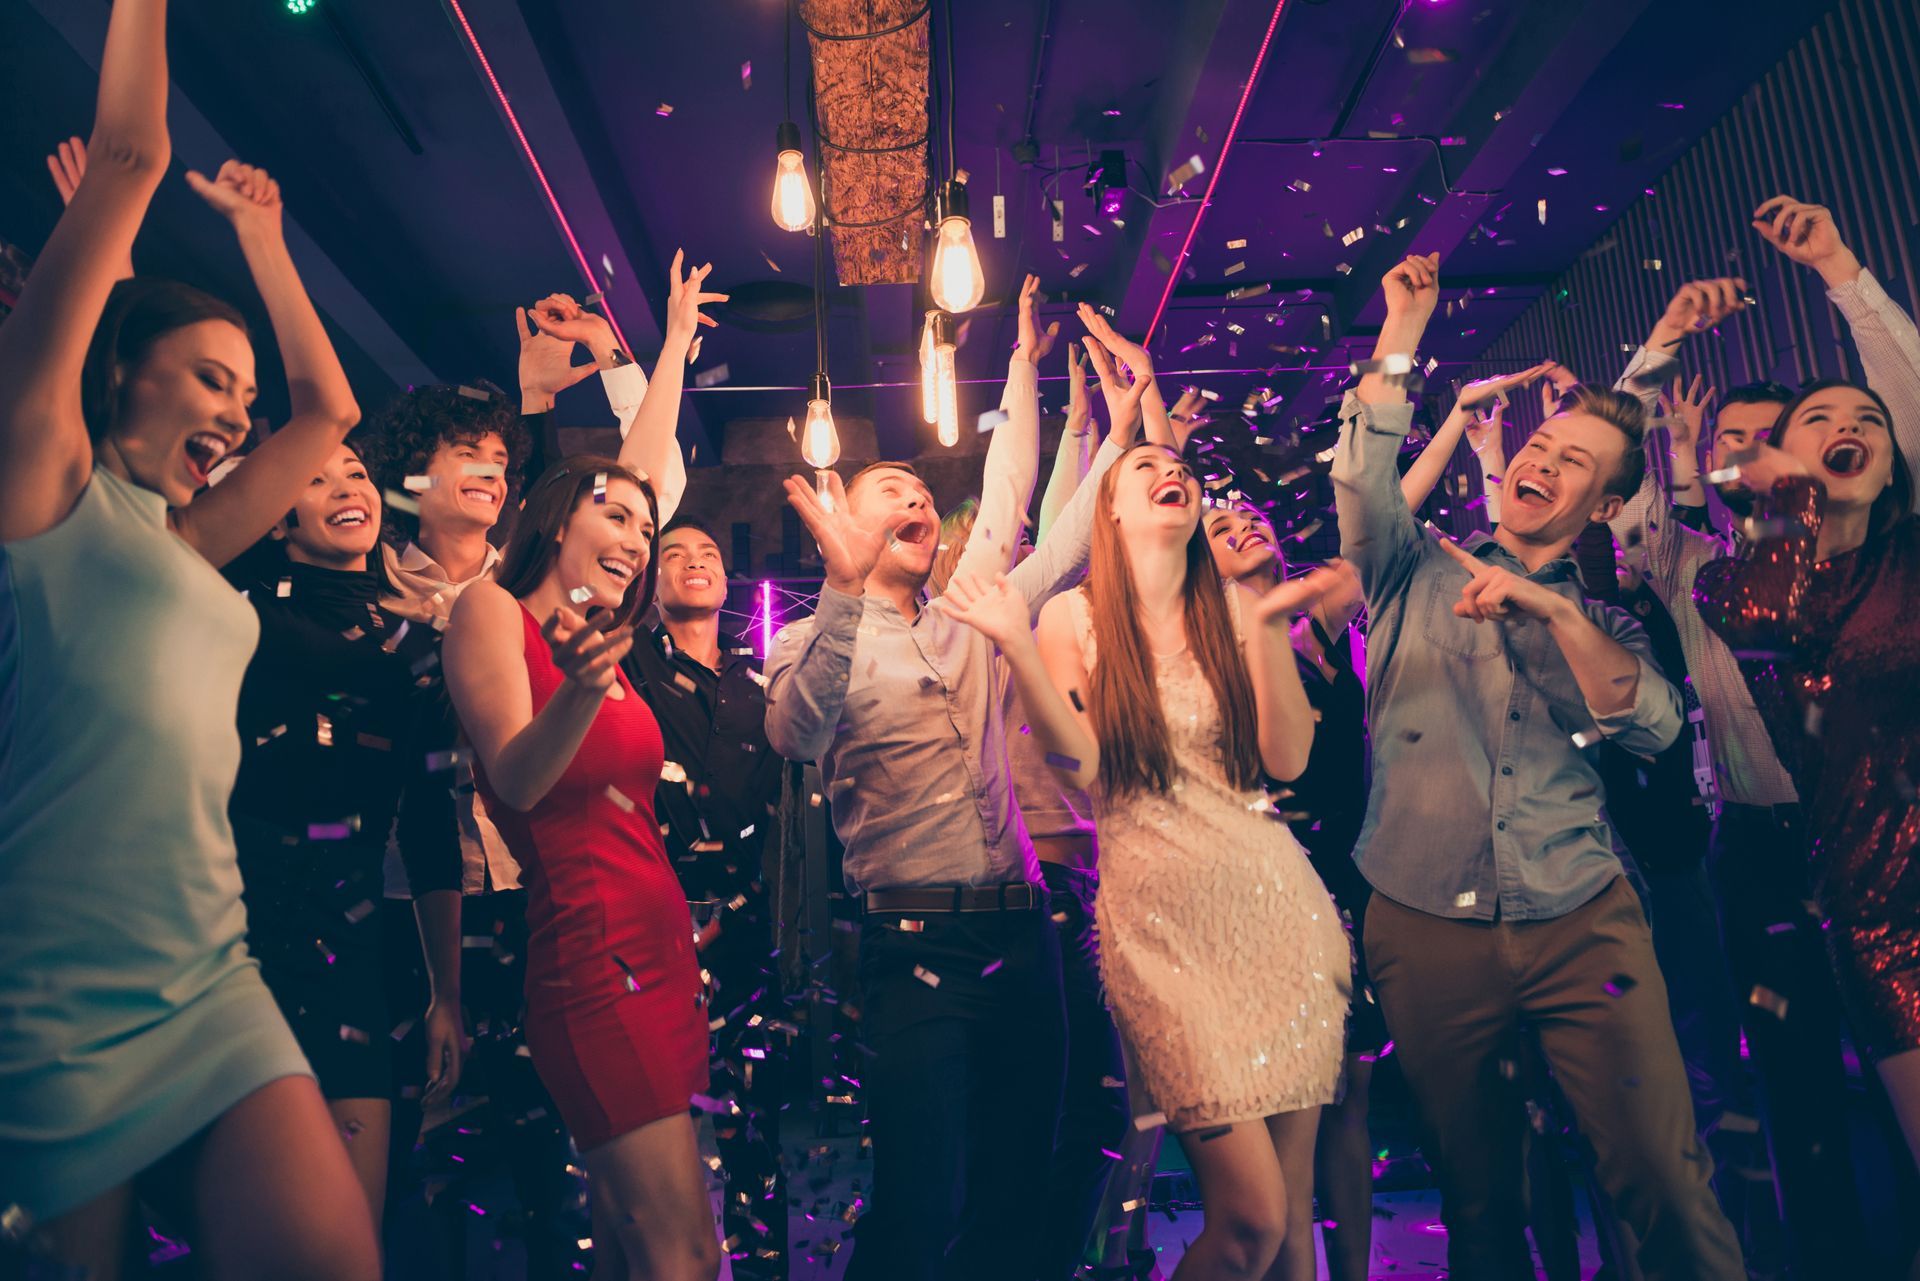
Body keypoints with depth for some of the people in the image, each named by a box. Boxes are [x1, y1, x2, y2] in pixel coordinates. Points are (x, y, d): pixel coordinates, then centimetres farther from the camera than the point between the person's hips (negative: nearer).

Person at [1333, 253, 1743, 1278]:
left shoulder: (1602, 623, 13)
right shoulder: (1417, 572, 8)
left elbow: (1652, 726, -5)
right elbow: (1363, 480, -9)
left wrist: (1553, 610, -14)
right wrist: (1402, 328, -7)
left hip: (1582, 924, 1)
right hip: (1426, 928, -1)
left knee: (1666, 1184, -4)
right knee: (1476, 1198, 11)